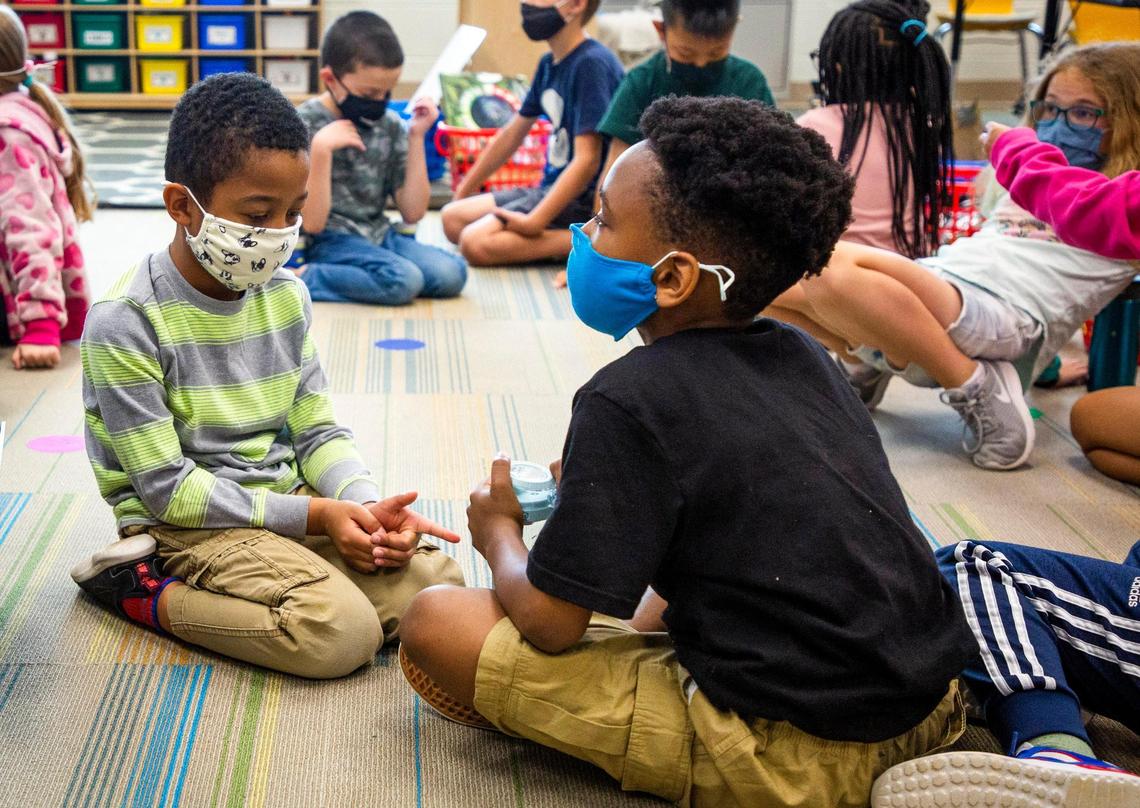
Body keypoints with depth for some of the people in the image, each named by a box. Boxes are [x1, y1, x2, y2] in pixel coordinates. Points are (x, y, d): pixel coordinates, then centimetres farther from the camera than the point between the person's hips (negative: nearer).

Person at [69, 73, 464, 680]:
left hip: (291, 502, 7)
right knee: (342, 633, -26)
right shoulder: (126, 321, -16)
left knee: (438, 586, -9)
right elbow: (169, 489, -16)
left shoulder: (285, 296, 4)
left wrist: (367, 504, -14)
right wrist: (313, 515, -19)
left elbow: (317, 430, 8)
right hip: (188, 523, -6)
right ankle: (142, 591, -7)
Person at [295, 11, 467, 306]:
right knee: (404, 281, -31)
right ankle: (299, 278, -16)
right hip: (331, 241, -6)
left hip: (379, 237, 6)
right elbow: (312, 223, -14)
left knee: (452, 273, -18)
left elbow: (412, 212, 3)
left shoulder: (391, 126, 5)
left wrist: (417, 137, -2)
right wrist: (321, 149, -24)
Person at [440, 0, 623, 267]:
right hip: (552, 187, 9)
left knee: (476, 242, -22)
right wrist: (463, 192, 23)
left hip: (583, 197, -9)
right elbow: (512, 133, 20)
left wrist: (534, 223, -27)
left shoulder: (592, 64, -19)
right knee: (453, 218, 6)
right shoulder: (549, 64, 9)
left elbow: (587, 160, -24)